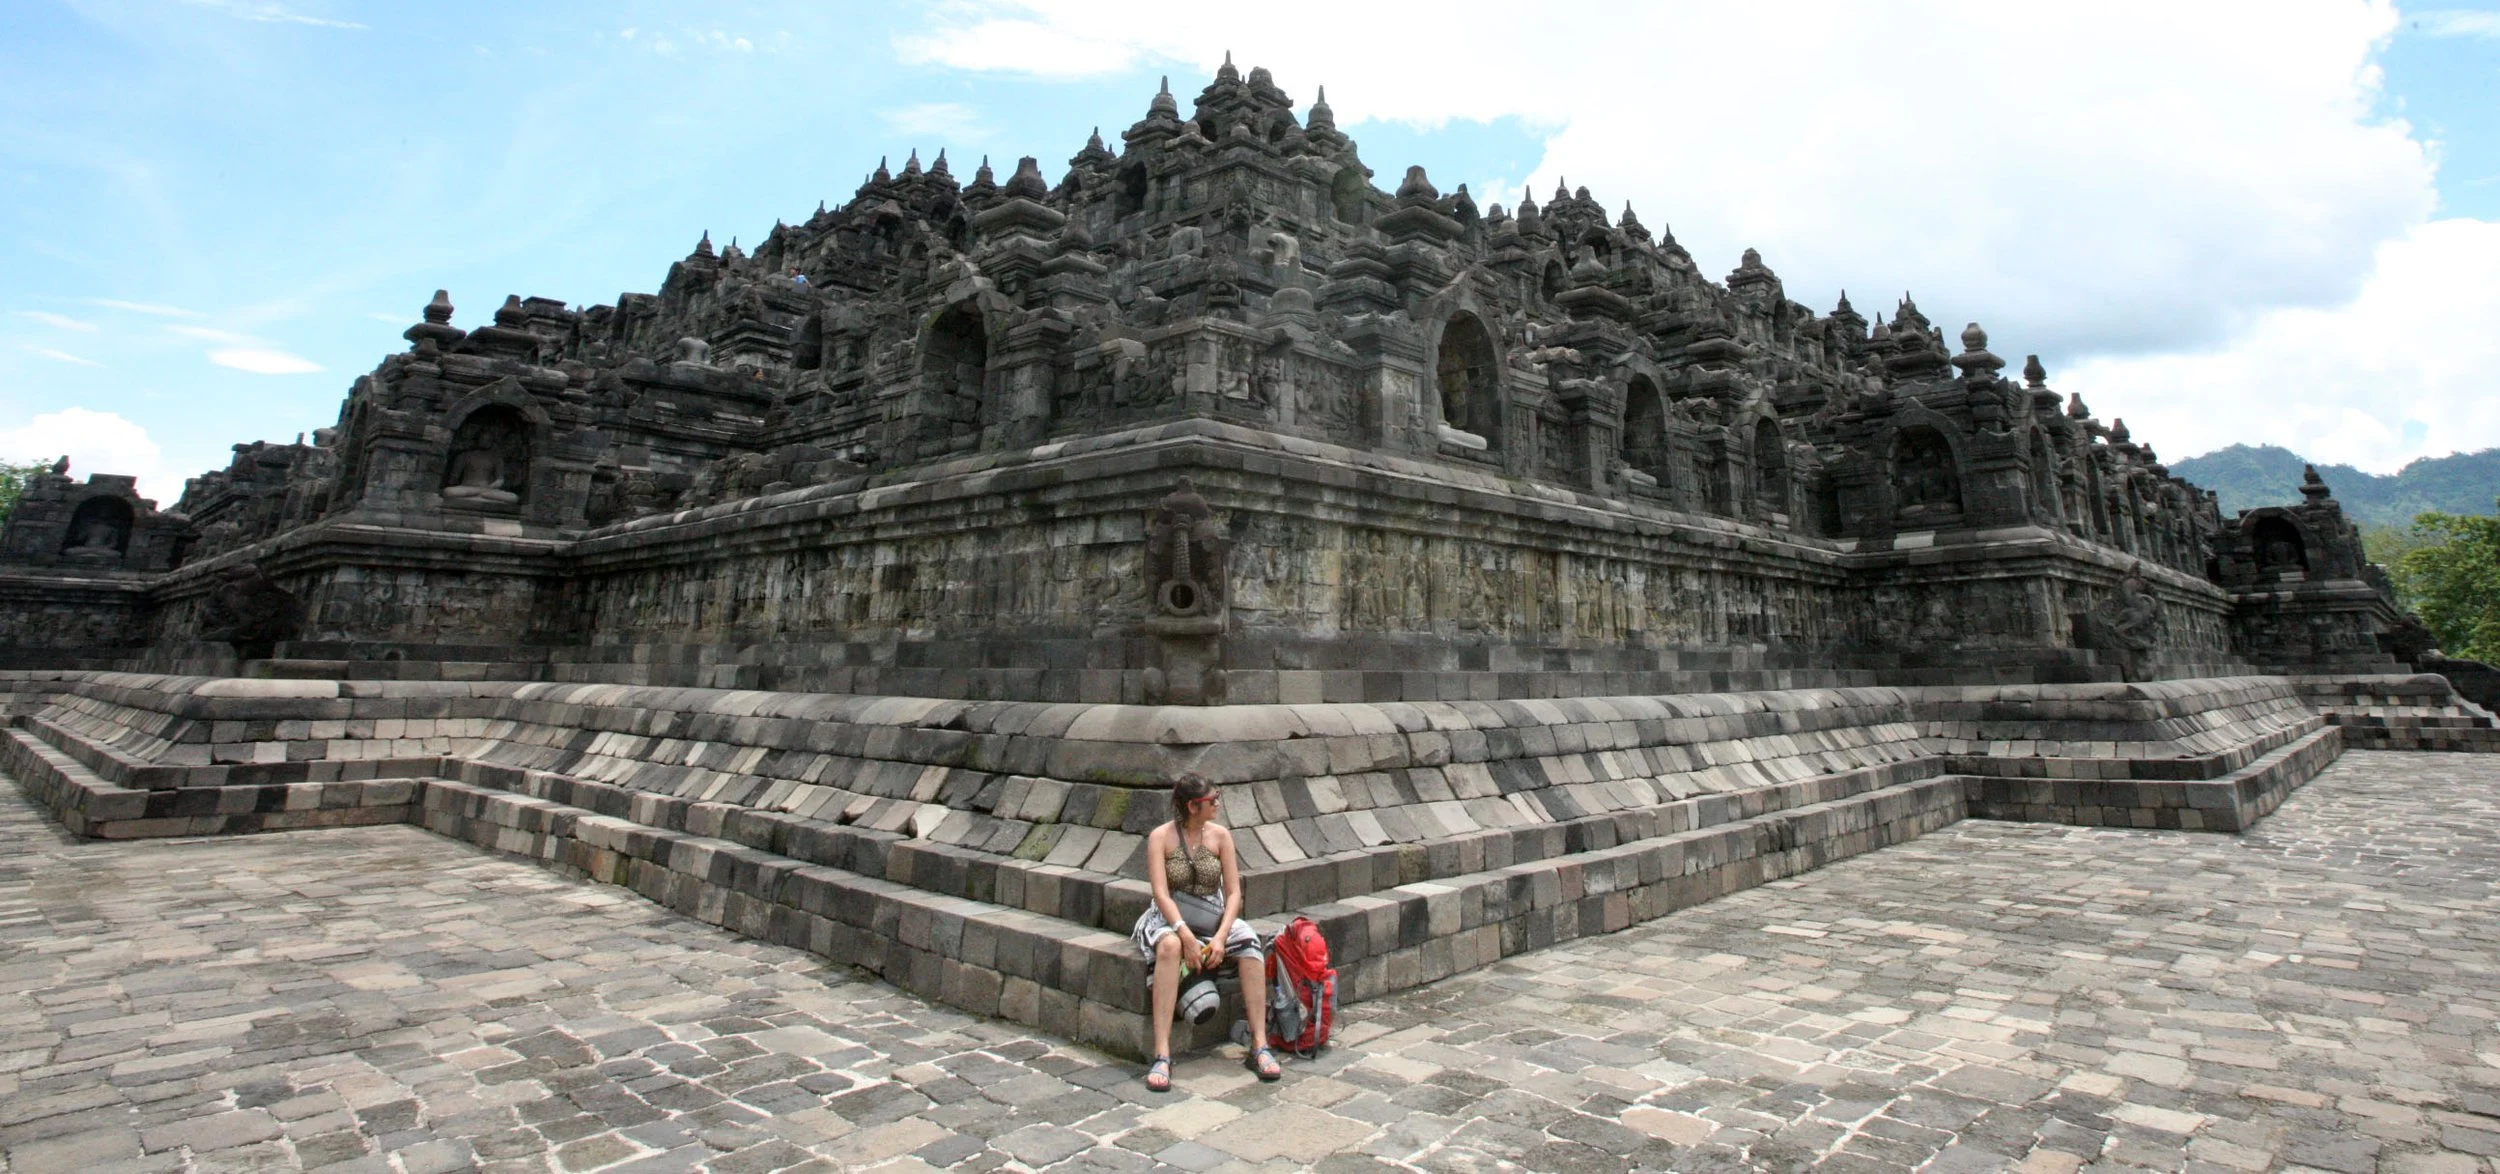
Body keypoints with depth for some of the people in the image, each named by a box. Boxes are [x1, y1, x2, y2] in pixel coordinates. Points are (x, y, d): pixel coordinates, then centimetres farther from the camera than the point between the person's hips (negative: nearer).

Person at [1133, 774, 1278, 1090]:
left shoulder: (1219, 835, 2)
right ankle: (1162, 1055, -37)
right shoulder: (1160, 837, -6)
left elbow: (1234, 892, -1)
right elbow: (1161, 893, -16)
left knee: (1249, 943, -27)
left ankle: (1260, 1046, -25)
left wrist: (1220, 937, -17)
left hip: (1214, 917, 3)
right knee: (1170, 946, -37)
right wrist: (1186, 935, -30)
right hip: (1170, 919, -3)